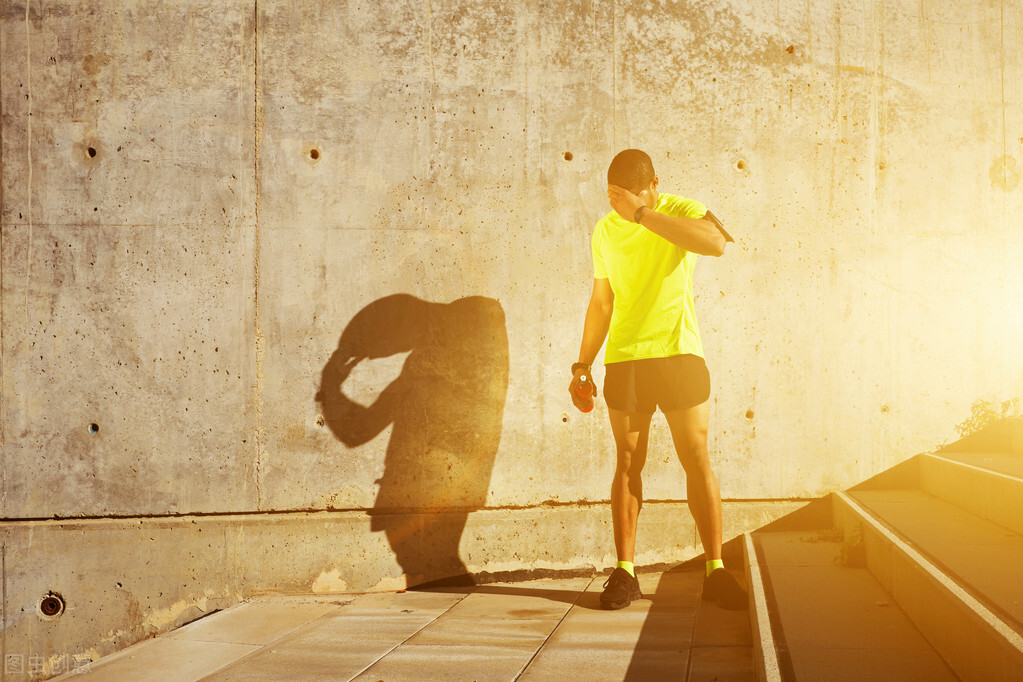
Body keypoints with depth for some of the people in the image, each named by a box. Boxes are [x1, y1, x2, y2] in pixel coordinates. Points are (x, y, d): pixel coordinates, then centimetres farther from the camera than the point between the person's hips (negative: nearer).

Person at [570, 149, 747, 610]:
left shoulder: (681, 211, -2)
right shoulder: (605, 231, 11)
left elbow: (716, 243, -26)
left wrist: (642, 213, -25)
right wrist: (582, 366, 13)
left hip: (678, 352, -3)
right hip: (623, 359, 3)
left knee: (697, 462, -3)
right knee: (628, 464, 3)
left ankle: (715, 570, 4)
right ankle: (624, 572, 7)